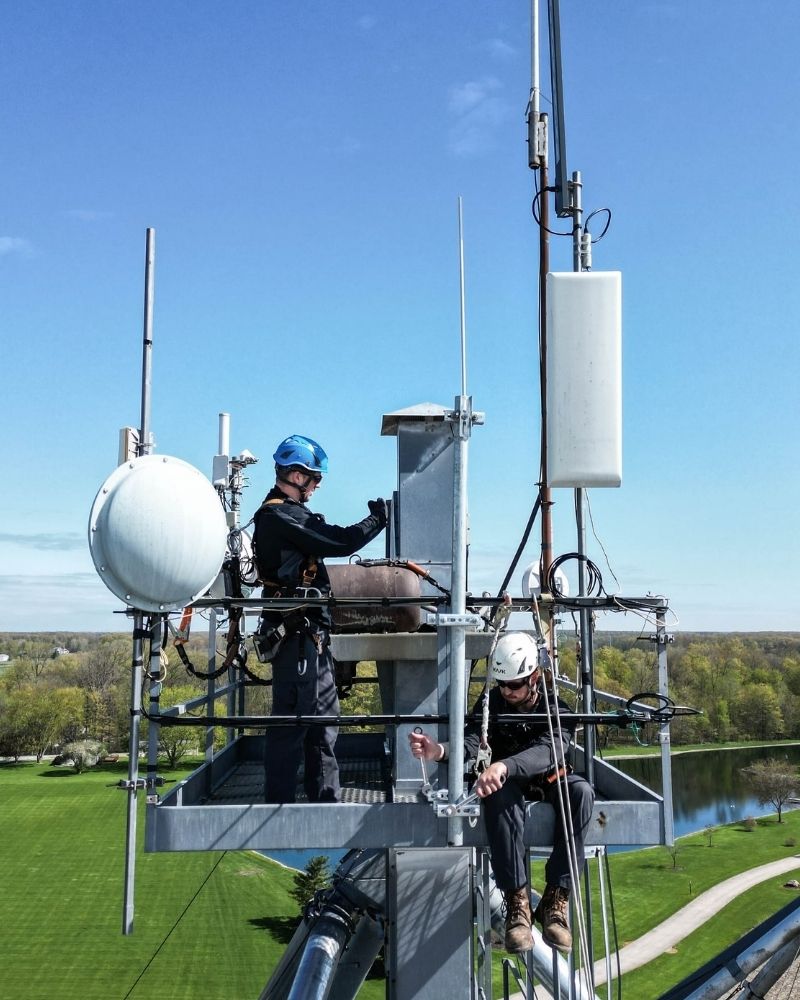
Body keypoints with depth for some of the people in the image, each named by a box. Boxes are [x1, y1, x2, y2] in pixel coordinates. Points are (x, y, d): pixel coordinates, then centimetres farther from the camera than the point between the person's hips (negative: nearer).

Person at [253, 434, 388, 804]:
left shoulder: (284, 513, 17)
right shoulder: (281, 516, -17)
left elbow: (328, 542, 16)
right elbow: (340, 542, -19)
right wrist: (378, 519, -6)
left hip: (310, 635, 11)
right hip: (297, 634, -11)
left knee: (323, 719, 16)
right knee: (292, 720, -5)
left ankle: (326, 798, 24)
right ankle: (278, 803, 2)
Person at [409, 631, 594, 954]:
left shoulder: (555, 706, -14)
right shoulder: (492, 702, -7)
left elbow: (548, 751, -35)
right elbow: (472, 742, -24)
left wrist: (504, 766, -55)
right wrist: (440, 750, -48)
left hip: (549, 780, 0)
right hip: (510, 782, 0)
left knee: (581, 792, -35)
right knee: (500, 794, -37)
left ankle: (556, 900, -31)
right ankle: (517, 902, -36)